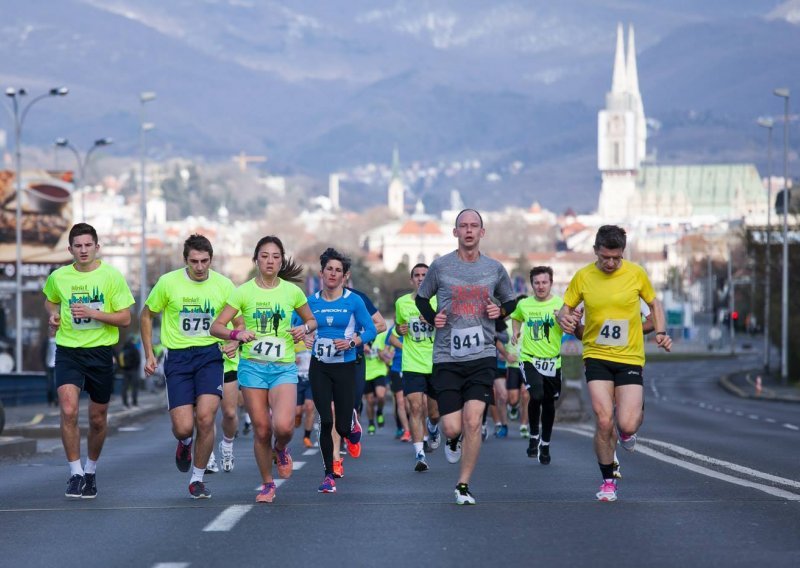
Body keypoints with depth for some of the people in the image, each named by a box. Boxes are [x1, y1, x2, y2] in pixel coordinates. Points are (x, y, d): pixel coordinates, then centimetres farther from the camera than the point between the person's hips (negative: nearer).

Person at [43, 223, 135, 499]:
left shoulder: (112, 276, -6)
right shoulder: (58, 277, 1)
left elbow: (125, 319, -6)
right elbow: (50, 300, 24)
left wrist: (93, 313, -19)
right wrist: (53, 314, 2)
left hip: (100, 352, 0)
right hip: (67, 351, 0)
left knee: (98, 419, 10)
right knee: (68, 411, -18)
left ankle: (91, 470, 32)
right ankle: (75, 473, -6)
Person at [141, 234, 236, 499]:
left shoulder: (224, 285, -1)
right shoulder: (168, 282, -4)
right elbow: (146, 315, 9)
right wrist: (149, 354, 5)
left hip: (210, 355, 0)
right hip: (178, 357, 0)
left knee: (205, 418, -15)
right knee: (183, 427, -9)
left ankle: (197, 479, 4)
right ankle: (184, 443, 31)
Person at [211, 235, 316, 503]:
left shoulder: (292, 291, 3)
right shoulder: (244, 291, -1)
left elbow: (311, 320, 18)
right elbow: (216, 327, -3)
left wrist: (304, 328, -5)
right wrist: (236, 334, -23)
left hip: (284, 368, 0)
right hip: (252, 367, 0)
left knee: (283, 426, -21)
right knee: (261, 430, 0)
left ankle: (281, 449, 16)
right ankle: (267, 484, 20)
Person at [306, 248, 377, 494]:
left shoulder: (354, 301, -4)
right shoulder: (311, 302, 4)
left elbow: (370, 330, -2)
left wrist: (352, 342, -18)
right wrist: (305, 337, -8)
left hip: (345, 367, -1)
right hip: (319, 367, 1)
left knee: (342, 425, -1)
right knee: (325, 421, -7)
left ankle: (353, 433, 39)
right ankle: (329, 475, 3)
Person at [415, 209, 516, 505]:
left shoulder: (495, 269, 6)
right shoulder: (440, 266, 1)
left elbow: (510, 301, 22)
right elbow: (421, 297, 15)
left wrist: (501, 311, 0)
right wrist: (432, 318, -4)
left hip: (482, 357, 1)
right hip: (447, 357, -1)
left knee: (473, 421, -12)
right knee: (452, 427, -6)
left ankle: (463, 486, 3)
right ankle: (453, 441, 34)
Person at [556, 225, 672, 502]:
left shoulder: (636, 273, -2)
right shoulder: (583, 277, -2)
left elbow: (654, 303, 13)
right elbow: (565, 309, 7)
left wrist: (661, 332, -2)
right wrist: (564, 318, -17)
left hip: (630, 358, 0)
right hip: (597, 356, 0)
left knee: (627, 425, -12)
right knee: (603, 421, -13)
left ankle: (637, 412, 28)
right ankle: (608, 481, 8)